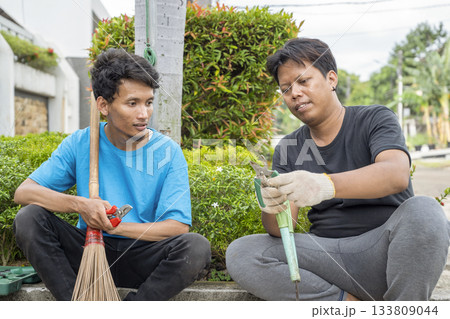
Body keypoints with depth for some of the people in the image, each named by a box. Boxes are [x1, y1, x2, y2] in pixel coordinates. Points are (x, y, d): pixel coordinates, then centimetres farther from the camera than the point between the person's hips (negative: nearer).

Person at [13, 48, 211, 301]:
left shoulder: (168, 152, -7)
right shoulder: (80, 144, -2)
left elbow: (178, 227, -13)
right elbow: (23, 192, -7)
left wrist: (114, 227, -21)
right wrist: (79, 204, -24)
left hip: (142, 258, -1)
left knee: (196, 246, -30)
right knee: (29, 217, -21)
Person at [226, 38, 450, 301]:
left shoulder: (375, 119, -1)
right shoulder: (288, 149, 10)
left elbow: (397, 174, -24)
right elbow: (281, 230, 1)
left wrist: (326, 185, -42)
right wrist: (273, 208, -26)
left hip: (382, 248, -3)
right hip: (328, 255, 3)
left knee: (423, 210, -34)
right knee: (240, 254, -17)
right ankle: (349, 303, -16)